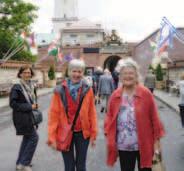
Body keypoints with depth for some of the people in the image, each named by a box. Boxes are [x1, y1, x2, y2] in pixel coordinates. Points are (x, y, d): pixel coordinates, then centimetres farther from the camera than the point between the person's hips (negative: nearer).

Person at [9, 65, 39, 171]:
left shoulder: (31, 86, 9)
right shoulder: (17, 87, -15)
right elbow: (13, 103, -20)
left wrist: (34, 105, 4)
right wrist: (29, 107, -19)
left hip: (29, 116, 8)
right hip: (22, 117, -8)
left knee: (27, 138, 15)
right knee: (34, 137, -8)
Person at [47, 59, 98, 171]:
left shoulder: (88, 90, -3)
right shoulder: (60, 91, -8)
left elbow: (92, 113, 0)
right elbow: (54, 115, -7)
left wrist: (93, 133, 0)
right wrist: (52, 137, -9)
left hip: (82, 133, 1)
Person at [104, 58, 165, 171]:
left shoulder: (146, 93, -7)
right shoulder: (115, 95, 1)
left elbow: (154, 117, -5)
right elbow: (109, 117, 7)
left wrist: (157, 139, -3)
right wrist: (109, 136, 0)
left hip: (144, 144, -2)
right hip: (123, 145, 2)